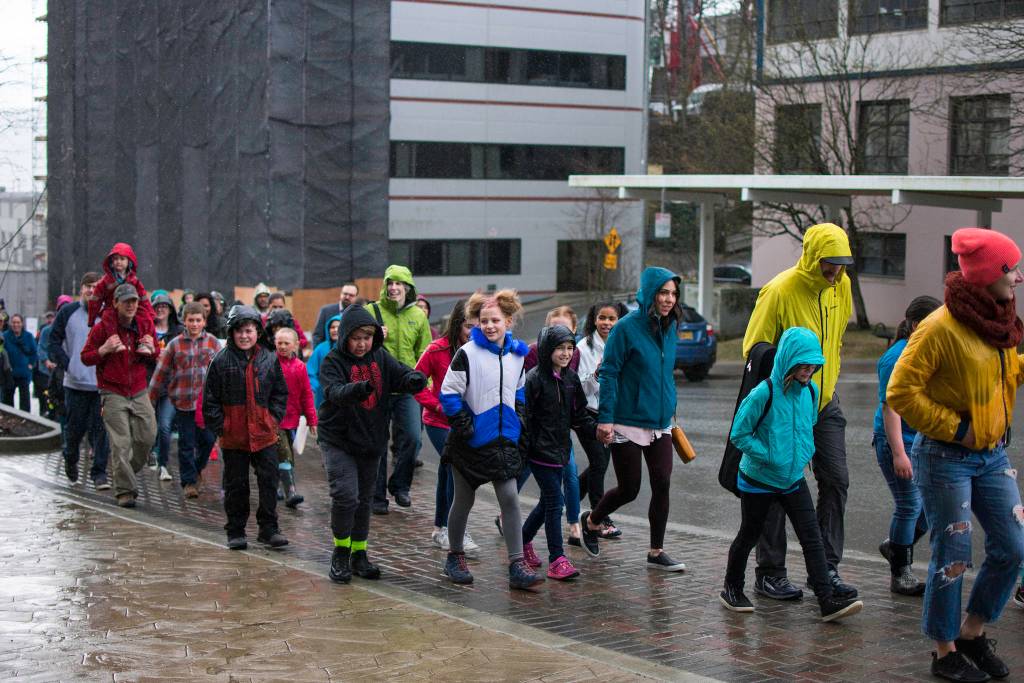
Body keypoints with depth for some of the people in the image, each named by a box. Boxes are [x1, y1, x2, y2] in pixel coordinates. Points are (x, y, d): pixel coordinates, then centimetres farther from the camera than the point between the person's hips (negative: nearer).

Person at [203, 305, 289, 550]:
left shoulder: (269, 360, 4)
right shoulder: (221, 361, -2)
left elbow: (280, 392, 13)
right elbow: (210, 399, 1)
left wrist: (274, 418, 1)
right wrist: (219, 428, -5)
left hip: (264, 434, 2)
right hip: (233, 436, -1)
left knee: (269, 481, 1)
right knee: (236, 485, 7)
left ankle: (269, 529, 10)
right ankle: (236, 532, 16)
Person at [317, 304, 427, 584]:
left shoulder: (380, 357, 2)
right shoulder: (333, 361, -12)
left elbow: (404, 375, -8)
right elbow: (335, 391, -30)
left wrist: (414, 379, -33)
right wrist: (358, 389, -51)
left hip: (371, 441, 5)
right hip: (338, 441, -5)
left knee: (364, 500, 13)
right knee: (346, 496, -15)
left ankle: (359, 554, 27)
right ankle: (340, 554, 3)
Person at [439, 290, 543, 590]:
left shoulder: (517, 354, 5)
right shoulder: (467, 353, -11)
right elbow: (449, 393, -10)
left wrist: (518, 419, 10)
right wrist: (464, 424, -14)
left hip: (503, 440, 4)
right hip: (470, 442, -3)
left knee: (510, 498, -6)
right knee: (463, 500, 10)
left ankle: (517, 566, -5)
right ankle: (454, 557, 28)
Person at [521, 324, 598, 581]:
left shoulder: (571, 378, 8)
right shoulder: (534, 378, -13)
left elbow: (579, 416, 12)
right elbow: (523, 418, -14)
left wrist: (597, 430, -5)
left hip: (560, 449, 7)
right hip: (540, 451, -7)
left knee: (547, 501, 16)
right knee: (554, 501, -9)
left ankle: (523, 541, 36)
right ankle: (556, 560, -6)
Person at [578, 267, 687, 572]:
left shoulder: (669, 328, 7)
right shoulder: (627, 328, -13)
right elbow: (609, 373, -13)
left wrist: (671, 411, 20)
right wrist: (605, 418, -17)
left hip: (660, 424, 6)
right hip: (628, 424, -6)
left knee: (662, 484, -1)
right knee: (629, 489, 2)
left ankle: (656, 552, 9)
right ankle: (590, 521, 31)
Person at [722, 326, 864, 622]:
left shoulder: (810, 391, -2)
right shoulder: (764, 393, -21)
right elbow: (739, 434, -16)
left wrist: (803, 454, 5)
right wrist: (770, 457, -18)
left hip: (794, 479, 5)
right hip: (759, 479, -5)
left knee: (812, 538, -4)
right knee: (749, 535, 11)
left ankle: (827, 600, -7)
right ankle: (732, 590, 31)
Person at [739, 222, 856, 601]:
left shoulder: (841, 286, 1)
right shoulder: (779, 292, -19)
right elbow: (754, 350, -13)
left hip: (825, 402, 6)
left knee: (836, 481, 1)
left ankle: (827, 568, 9)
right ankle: (770, 573, 11)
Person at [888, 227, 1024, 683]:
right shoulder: (941, 328, -19)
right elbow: (901, 392, -18)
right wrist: (953, 429, -16)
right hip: (946, 458, -7)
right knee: (953, 557, 1)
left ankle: (972, 633, 26)